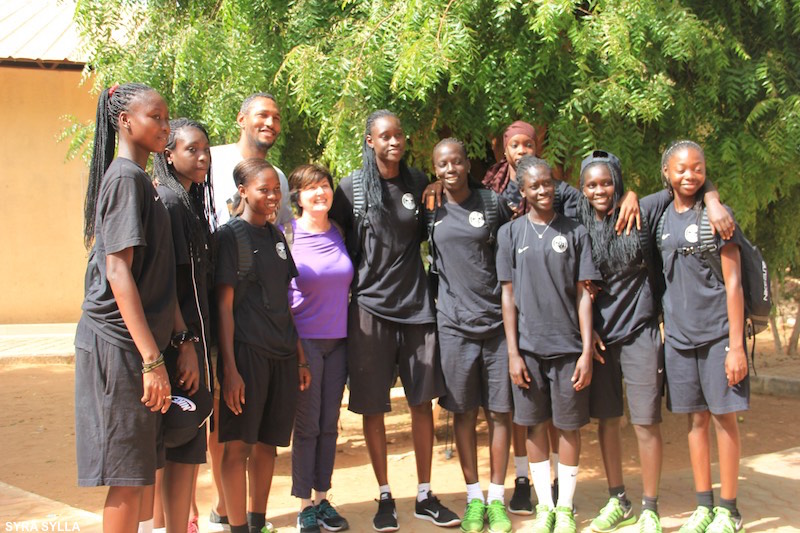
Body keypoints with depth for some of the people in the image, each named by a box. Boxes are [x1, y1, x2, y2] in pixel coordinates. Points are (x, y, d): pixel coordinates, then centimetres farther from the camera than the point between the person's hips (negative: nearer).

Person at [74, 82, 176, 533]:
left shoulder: (141, 179, 17)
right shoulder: (125, 177, -12)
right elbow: (118, 271, -20)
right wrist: (152, 358, -22)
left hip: (143, 342, 9)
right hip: (121, 344, -9)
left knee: (145, 469, 14)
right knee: (129, 478, -3)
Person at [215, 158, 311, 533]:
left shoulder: (276, 236, 15)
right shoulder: (230, 235, -4)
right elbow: (224, 305, -9)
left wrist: (300, 357, 14)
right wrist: (229, 367, -14)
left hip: (282, 355, 6)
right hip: (246, 351, -6)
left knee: (267, 443, 11)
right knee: (238, 444, -2)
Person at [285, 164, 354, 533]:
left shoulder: (338, 234, 9)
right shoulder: (288, 235, -5)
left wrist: (350, 332, 12)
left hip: (338, 340, 5)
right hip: (305, 340, -4)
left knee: (330, 423, 8)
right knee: (307, 424, 0)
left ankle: (322, 498, 20)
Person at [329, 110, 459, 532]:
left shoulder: (418, 183, 8)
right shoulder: (352, 187, -2)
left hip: (416, 305, 3)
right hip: (370, 307, -2)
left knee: (422, 402, 7)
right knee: (372, 407, 3)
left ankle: (425, 496, 19)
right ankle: (385, 497, 18)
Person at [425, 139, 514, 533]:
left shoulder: (494, 204, 2)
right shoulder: (431, 211, 5)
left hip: (497, 321, -1)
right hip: (454, 323, 1)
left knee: (500, 411, 4)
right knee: (464, 412, 7)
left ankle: (497, 498, 16)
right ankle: (473, 497, 19)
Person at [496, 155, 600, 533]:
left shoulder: (575, 233, 3)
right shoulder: (510, 233, 5)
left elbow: (583, 295, 1)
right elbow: (508, 295, 4)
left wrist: (587, 351, -5)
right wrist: (513, 353, -2)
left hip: (568, 346, -1)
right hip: (528, 346, 1)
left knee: (569, 425, 5)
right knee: (535, 425, 7)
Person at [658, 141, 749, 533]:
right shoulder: (661, 216, 7)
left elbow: (732, 282, -9)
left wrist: (736, 344, -13)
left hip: (717, 334, -4)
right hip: (678, 335, 4)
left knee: (724, 418, 2)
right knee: (696, 420, 10)